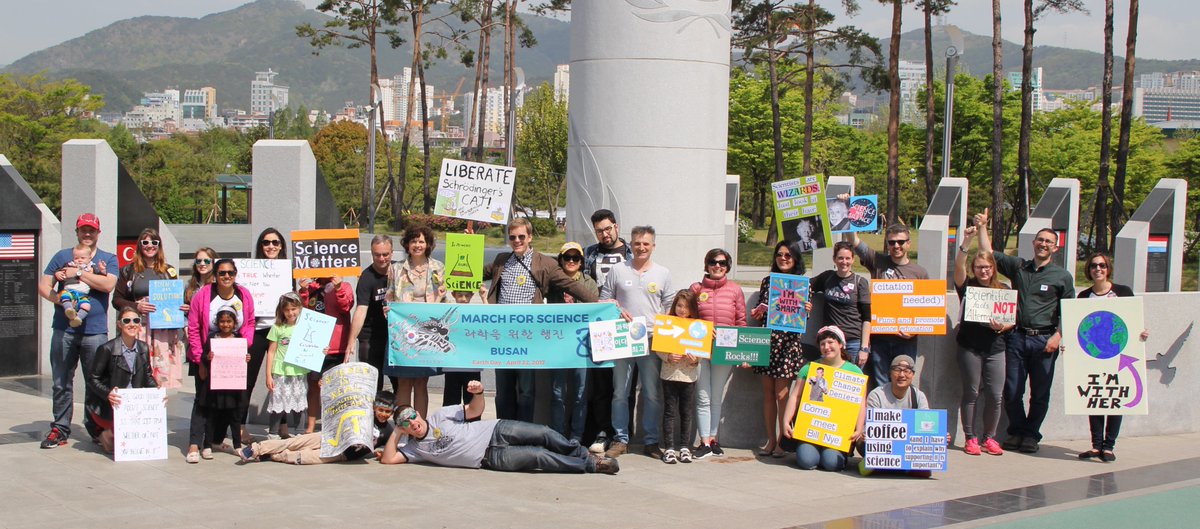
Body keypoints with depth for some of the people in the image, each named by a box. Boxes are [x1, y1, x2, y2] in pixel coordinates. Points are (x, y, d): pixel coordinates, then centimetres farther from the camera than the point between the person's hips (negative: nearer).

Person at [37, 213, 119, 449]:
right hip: (64, 329, 1)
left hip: (95, 330, -1)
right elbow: (43, 286, 8)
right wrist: (59, 300, -11)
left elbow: (108, 284, -9)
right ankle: (60, 429, 9)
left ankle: (96, 428, 13)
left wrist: (78, 273, -11)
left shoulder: (108, 259, 10)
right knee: (61, 382, 3)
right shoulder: (62, 257, 13)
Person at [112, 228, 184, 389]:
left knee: (167, 373, -7)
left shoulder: (169, 271, 16)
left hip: (165, 329, 1)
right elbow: (117, 300, 7)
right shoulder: (129, 271, 10)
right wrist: (136, 306, -10)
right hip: (139, 328, -1)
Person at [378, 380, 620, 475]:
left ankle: (584, 455, 3)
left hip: (496, 431, 2)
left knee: (544, 434, -17)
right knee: (539, 456, -20)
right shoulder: (413, 447, 5)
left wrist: (478, 393, -12)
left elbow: (474, 411, 9)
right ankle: (589, 465, -10)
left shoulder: (440, 416, 7)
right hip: (491, 458, -2)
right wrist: (396, 432, -7)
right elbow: (387, 459, -7)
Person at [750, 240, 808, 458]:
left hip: (788, 342, -4)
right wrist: (757, 314, -2)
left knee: (782, 394, -4)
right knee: (768, 392, 6)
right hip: (766, 341, 4)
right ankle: (770, 440, 13)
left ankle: (782, 441, 4)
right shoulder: (767, 280, 12)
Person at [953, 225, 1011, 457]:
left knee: (995, 395, -1)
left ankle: (990, 438, 13)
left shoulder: (1003, 289, 11)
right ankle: (970, 438, 10)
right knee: (972, 393, 2)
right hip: (970, 346, -2)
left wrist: (1002, 326, -10)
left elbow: (1013, 319, 12)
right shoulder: (967, 287, 4)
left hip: (995, 347, 2)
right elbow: (958, 267, -14)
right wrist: (966, 242, -25)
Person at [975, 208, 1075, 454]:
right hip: (1017, 337, 2)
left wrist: (1058, 335, -8)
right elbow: (988, 253, 11)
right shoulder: (1018, 267, 11)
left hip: (1044, 340, -2)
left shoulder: (1062, 276, 5)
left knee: (1040, 393, 4)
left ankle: (1031, 435, 16)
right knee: (1012, 390, 2)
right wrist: (982, 227, 5)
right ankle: (1016, 431, 17)